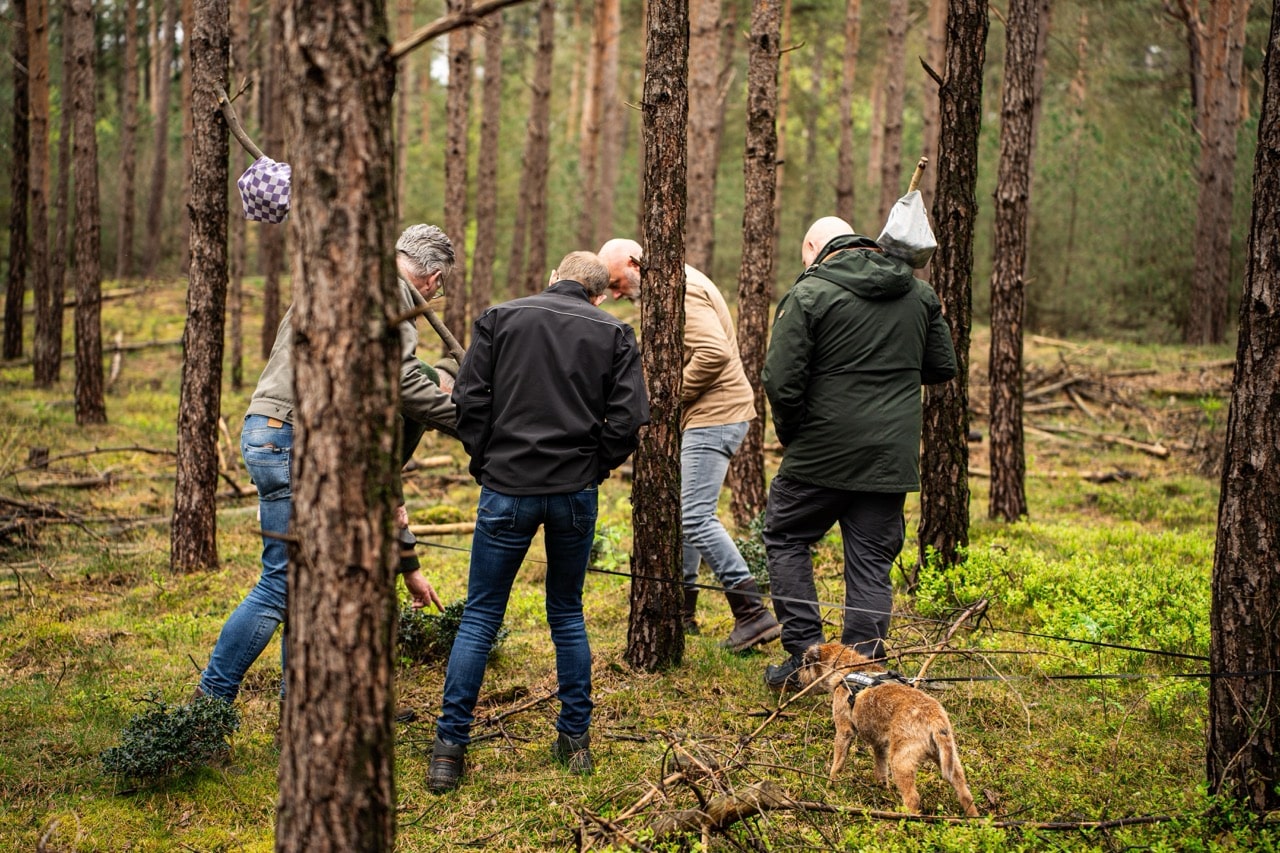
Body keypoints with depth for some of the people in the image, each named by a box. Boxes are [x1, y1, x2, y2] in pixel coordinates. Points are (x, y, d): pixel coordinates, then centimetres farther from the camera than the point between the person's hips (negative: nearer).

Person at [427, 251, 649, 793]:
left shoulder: (500, 318, 4)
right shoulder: (613, 333, 6)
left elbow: (469, 400, -2)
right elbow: (628, 418, -3)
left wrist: (485, 463, 8)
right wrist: (595, 467, 11)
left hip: (508, 489, -1)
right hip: (576, 494, 1)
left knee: (480, 617, 4)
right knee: (567, 614, 17)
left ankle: (450, 748, 1)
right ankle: (575, 739, 19)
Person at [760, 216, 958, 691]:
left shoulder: (809, 294, -10)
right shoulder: (919, 295, 8)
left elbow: (781, 381, -15)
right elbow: (942, 368, 16)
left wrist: (789, 433, 1)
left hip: (824, 453, -4)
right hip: (893, 457, 4)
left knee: (786, 538, 14)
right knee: (872, 560, 10)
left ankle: (805, 652, 8)